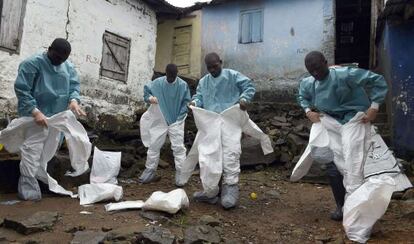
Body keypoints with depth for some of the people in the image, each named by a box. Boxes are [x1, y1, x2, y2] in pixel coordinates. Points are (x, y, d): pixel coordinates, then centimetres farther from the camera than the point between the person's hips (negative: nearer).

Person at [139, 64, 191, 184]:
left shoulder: (183, 85, -6)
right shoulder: (157, 83, -2)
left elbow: (186, 102, -2)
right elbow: (146, 90, 10)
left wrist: (179, 117, -11)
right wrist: (149, 98, -13)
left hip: (176, 121, -2)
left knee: (178, 147, -3)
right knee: (154, 146, 7)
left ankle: (180, 173, 5)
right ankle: (150, 171, 18)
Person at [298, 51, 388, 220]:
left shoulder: (345, 75, -22)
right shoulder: (308, 83, -3)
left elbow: (378, 80, -17)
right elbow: (302, 96, 21)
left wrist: (374, 107, -19)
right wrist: (308, 110, 3)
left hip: (354, 120, -6)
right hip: (331, 123, 6)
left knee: (353, 165, -13)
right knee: (333, 165, 5)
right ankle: (341, 206, 20)